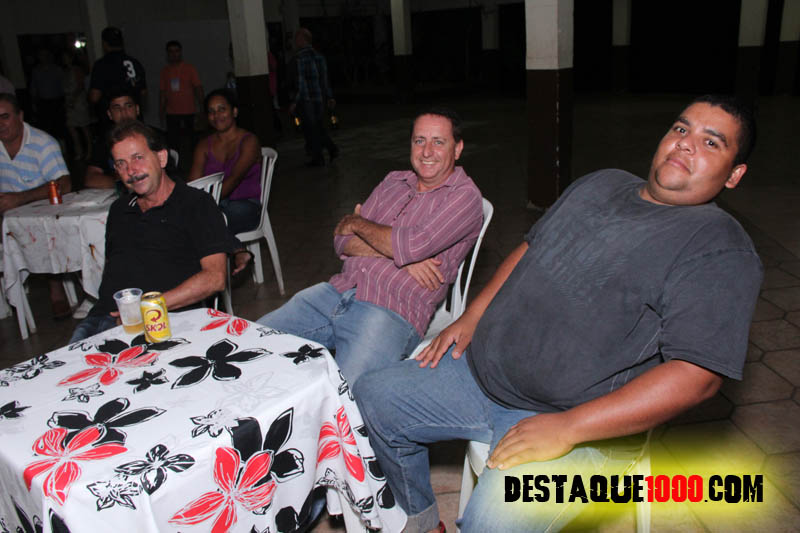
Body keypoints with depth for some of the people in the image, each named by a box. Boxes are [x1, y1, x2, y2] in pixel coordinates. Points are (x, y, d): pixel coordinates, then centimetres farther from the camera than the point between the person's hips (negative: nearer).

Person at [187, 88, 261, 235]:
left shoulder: (249, 141, -2)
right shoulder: (204, 146, 14)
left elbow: (234, 178, -17)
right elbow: (192, 181, 1)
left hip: (245, 204, -4)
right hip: (214, 205, 4)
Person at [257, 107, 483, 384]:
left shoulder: (464, 196, -1)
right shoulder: (393, 182, 18)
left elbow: (410, 247, -16)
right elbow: (343, 241, 10)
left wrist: (358, 223, 2)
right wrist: (400, 254, -7)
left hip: (391, 312, -6)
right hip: (336, 291, 7)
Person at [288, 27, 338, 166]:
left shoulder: (298, 59, -15)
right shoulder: (319, 56, 6)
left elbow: (300, 83, -18)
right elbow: (325, 78, 9)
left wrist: (294, 102, -14)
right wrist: (329, 97, 14)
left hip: (305, 100, -7)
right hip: (320, 98, 7)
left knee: (310, 129, 3)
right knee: (319, 127, 19)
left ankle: (317, 159, 7)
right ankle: (332, 148, 6)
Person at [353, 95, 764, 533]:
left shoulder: (723, 252, -12)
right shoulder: (601, 185, 11)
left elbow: (696, 375, -21)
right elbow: (530, 248, 20)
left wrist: (567, 428, -24)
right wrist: (471, 317, 8)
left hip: (583, 423, -7)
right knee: (374, 398, 9)